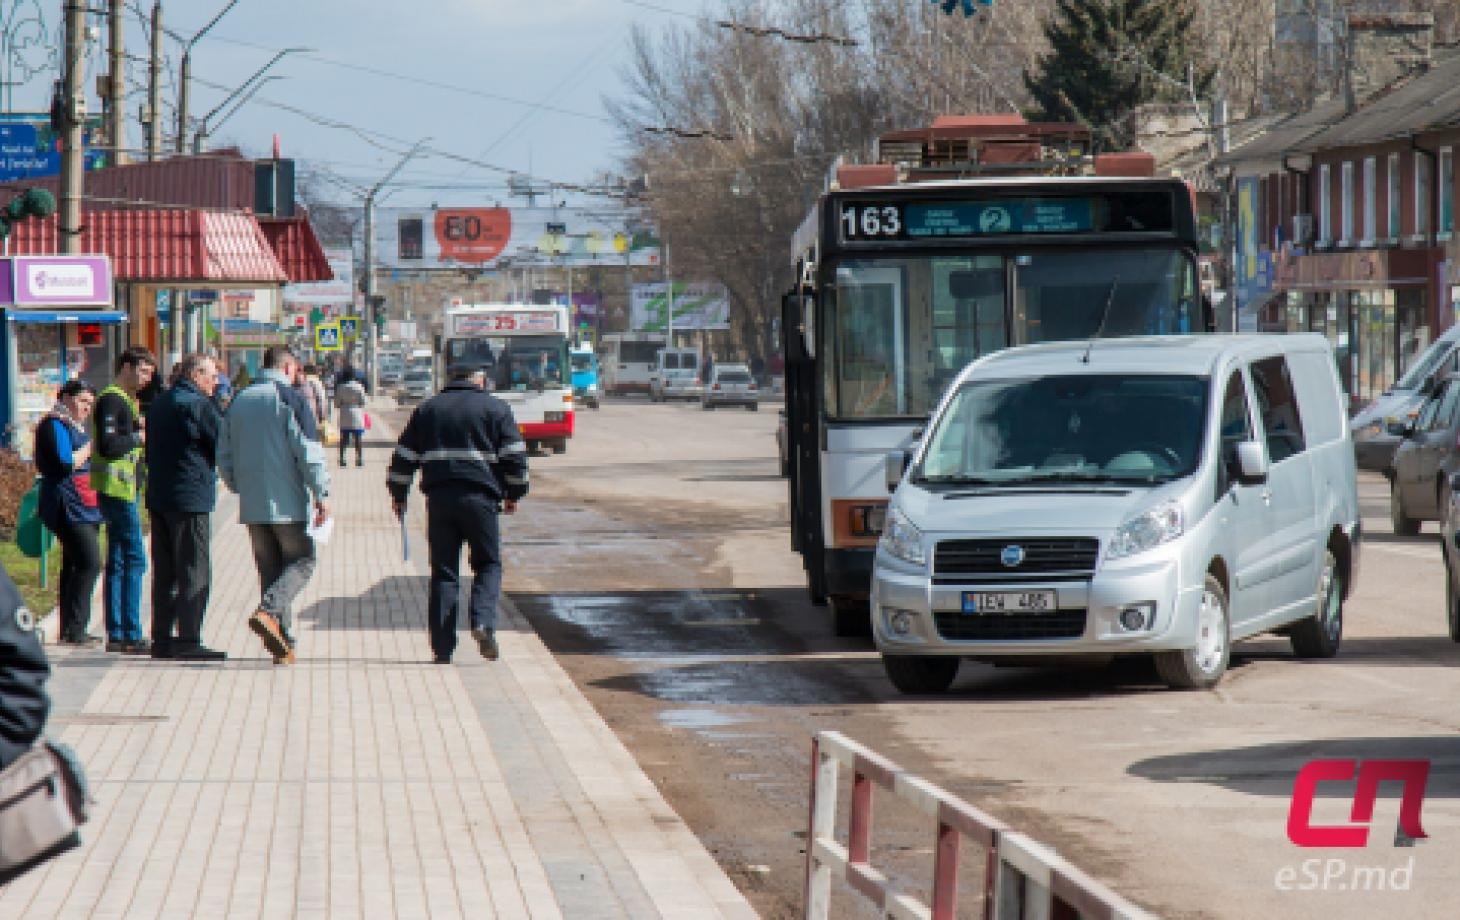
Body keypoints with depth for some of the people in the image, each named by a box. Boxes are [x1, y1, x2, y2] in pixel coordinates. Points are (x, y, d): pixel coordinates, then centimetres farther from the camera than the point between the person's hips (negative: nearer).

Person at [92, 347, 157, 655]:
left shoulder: (127, 401, 20)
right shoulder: (111, 400, -12)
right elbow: (107, 445, -23)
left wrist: (143, 431, 6)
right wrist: (138, 436, -12)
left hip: (124, 489, 11)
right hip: (117, 489, -11)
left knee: (117, 562, 10)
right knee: (135, 560, -11)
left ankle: (116, 634, 13)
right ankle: (131, 635, -11)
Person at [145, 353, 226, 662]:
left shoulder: (159, 404, 16)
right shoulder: (198, 405, -12)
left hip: (157, 497, 9)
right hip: (190, 499, -9)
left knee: (164, 572, 11)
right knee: (195, 574, -5)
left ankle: (162, 638, 13)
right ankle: (188, 641, -8)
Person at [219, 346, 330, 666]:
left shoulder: (239, 401, 11)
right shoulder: (290, 398, -8)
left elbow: (224, 456, 15)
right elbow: (308, 451, -14)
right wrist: (321, 494, -10)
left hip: (252, 505, 6)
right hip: (288, 503, -6)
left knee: (270, 569, 11)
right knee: (301, 561, 3)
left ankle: (282, 644, 8)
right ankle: (269, 612, -21)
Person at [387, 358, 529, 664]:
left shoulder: (428, 409, 15)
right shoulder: (496, 408, 6)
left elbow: (404, 455, 14)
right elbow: (515, 455, 1)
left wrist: (398, 494, 22)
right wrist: (514, 494, 12)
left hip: (439, 498, 2)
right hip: (480, 497, -2)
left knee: (443, 571, 5)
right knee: (488, 564, 9)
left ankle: (442, 647, 1)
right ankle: (483, 621, -16)